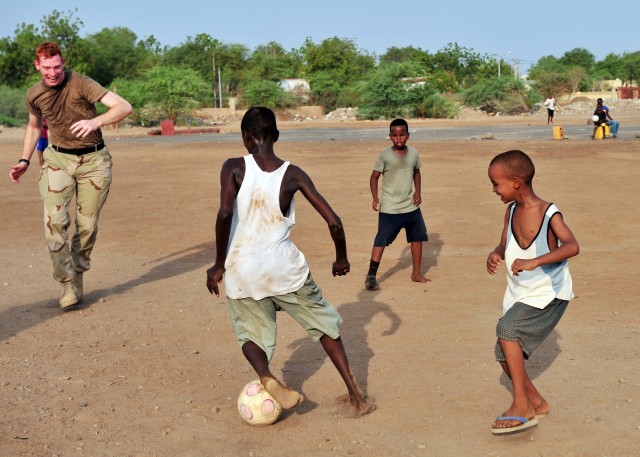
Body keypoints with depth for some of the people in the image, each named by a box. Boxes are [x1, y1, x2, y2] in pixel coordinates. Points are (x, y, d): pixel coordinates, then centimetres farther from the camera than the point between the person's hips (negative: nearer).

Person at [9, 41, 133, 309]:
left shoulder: (80, 84, -15)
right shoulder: (34, 95, 1)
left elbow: (124, 107, -24)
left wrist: (95, 122, -40)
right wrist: (24, 161, 13)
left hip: (93, 161, -2)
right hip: (57, 159, 3)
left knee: (87, 225, 0)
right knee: (54, 220, -15)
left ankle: (78, 275, 22)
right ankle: (68, 284, -7)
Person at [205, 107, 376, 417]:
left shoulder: (234, 168, -6)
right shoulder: (293, 175, -2)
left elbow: (225, 213, -22)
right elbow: (333, 222, -5)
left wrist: (219, 264, -12)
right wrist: (341, 258, 12)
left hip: (242, 272, -1)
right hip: (285, 269, 1)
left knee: (251, 334, 21)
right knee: (325, 325, 21)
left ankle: (267, 378, -11)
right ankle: (356, 394, 20)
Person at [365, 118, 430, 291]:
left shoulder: (413, 153, 1)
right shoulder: (385, 155, -10)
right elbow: (374, 177, -6)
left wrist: (418, 191, 3)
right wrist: (375, 197, -19)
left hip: (411, 207, 5)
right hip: (389, 209, -5)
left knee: (418, 237, 10)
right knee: (381, 241, -5)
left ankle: (416, 273, 25)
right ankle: (371, 276, 2)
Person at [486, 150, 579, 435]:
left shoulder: (549, 213, -18)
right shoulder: (511, 210, 2)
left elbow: (572, 246, -33)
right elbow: (504, 246, 9)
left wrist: (534, 261, -46)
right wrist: (496, 255, -16)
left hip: (548, 294, -7)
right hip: (519, 295, 7)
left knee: (506, 328, -25)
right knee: (505, 355, 5)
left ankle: (521, 406, -16)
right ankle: (537, 403, 28)